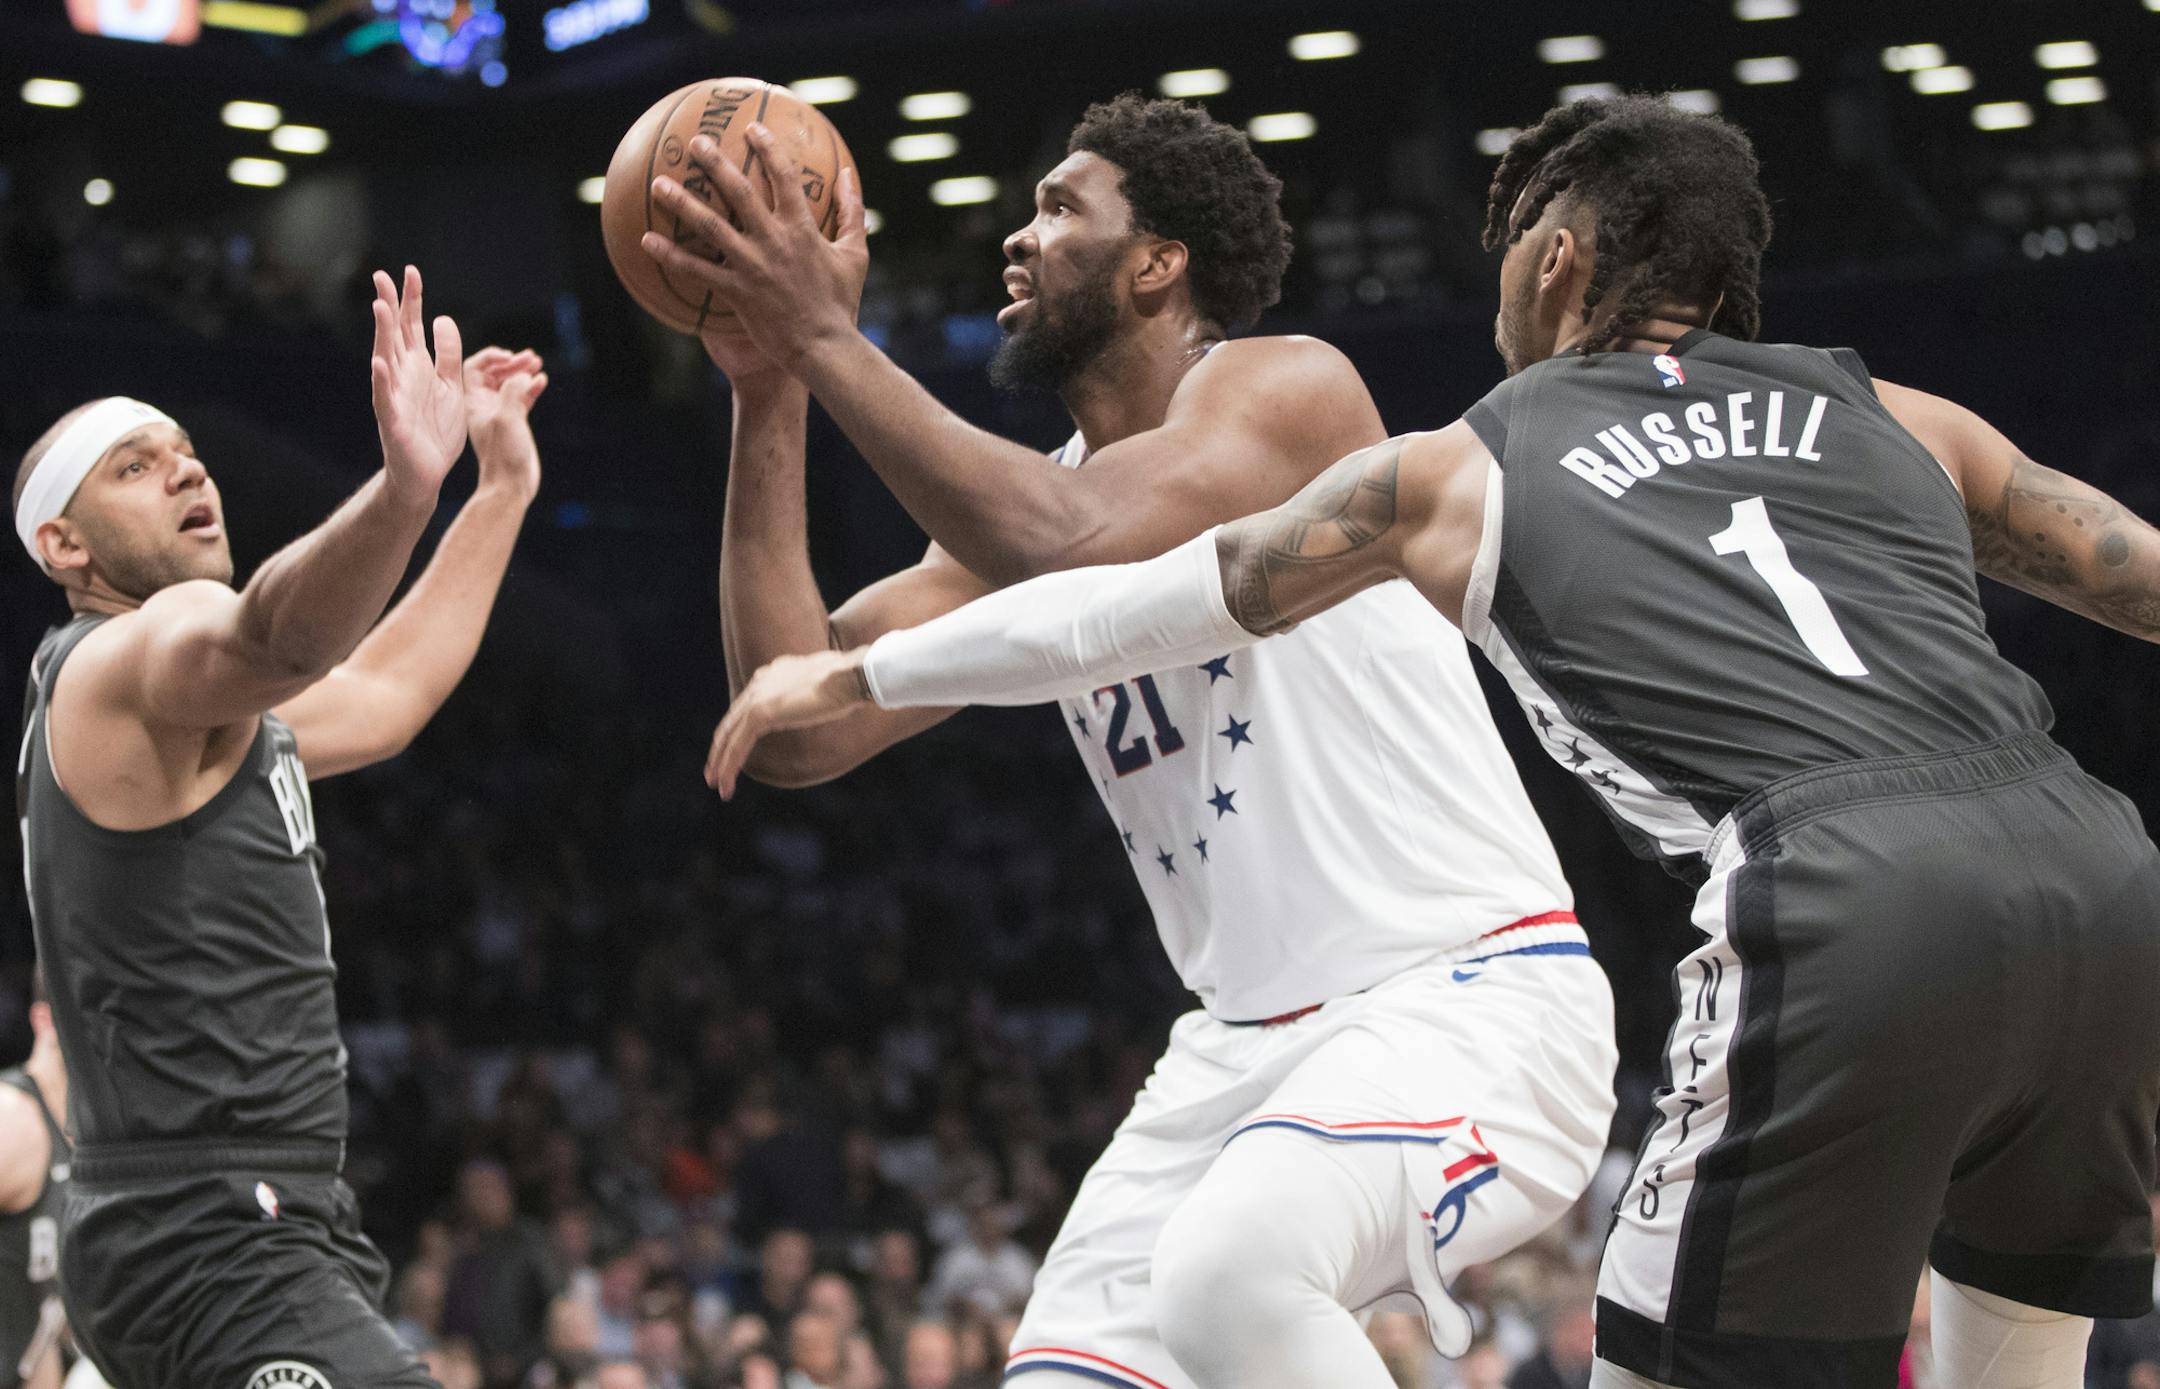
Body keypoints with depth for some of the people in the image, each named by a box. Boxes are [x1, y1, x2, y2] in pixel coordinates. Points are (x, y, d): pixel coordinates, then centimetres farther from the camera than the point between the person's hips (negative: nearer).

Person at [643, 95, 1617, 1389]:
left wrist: (830, 342, -22)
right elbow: (799, 731, 1)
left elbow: (1075, 550, -29)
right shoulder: (1030, 497, 13)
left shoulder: (1288, 386, -9)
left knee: (1224, 1275, -34)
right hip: (1253, 1039, 8)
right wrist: (768, 398, -4)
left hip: (1467, 997, -8)